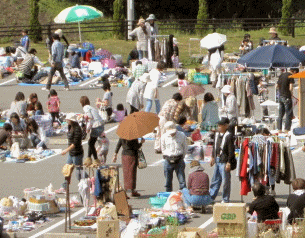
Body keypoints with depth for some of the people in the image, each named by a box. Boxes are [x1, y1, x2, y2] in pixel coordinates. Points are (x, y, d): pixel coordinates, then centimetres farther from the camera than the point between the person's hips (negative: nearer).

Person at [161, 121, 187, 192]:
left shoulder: (182, 135, -2)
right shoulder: (164, 137, -1)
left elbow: (185, 148, 9)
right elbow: (163, 149, 11)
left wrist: (181, 158, 7)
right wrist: (168, 158, 7)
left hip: (179, 161, -1)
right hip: (168, 161, 1)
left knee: (182, 181, -4)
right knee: (168, 182, 5)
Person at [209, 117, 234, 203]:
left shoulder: (228, 136, -14)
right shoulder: (217, 134, 10)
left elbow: (231, 151, -15)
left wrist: (229, 163, -16)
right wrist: (213, 157, 22)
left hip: (224, 161, -8)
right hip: (217, 160, 8)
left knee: (225, 181, 0)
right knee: (215, 180, 18)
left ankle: (225, 200, 9)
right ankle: (211, 196, 27)